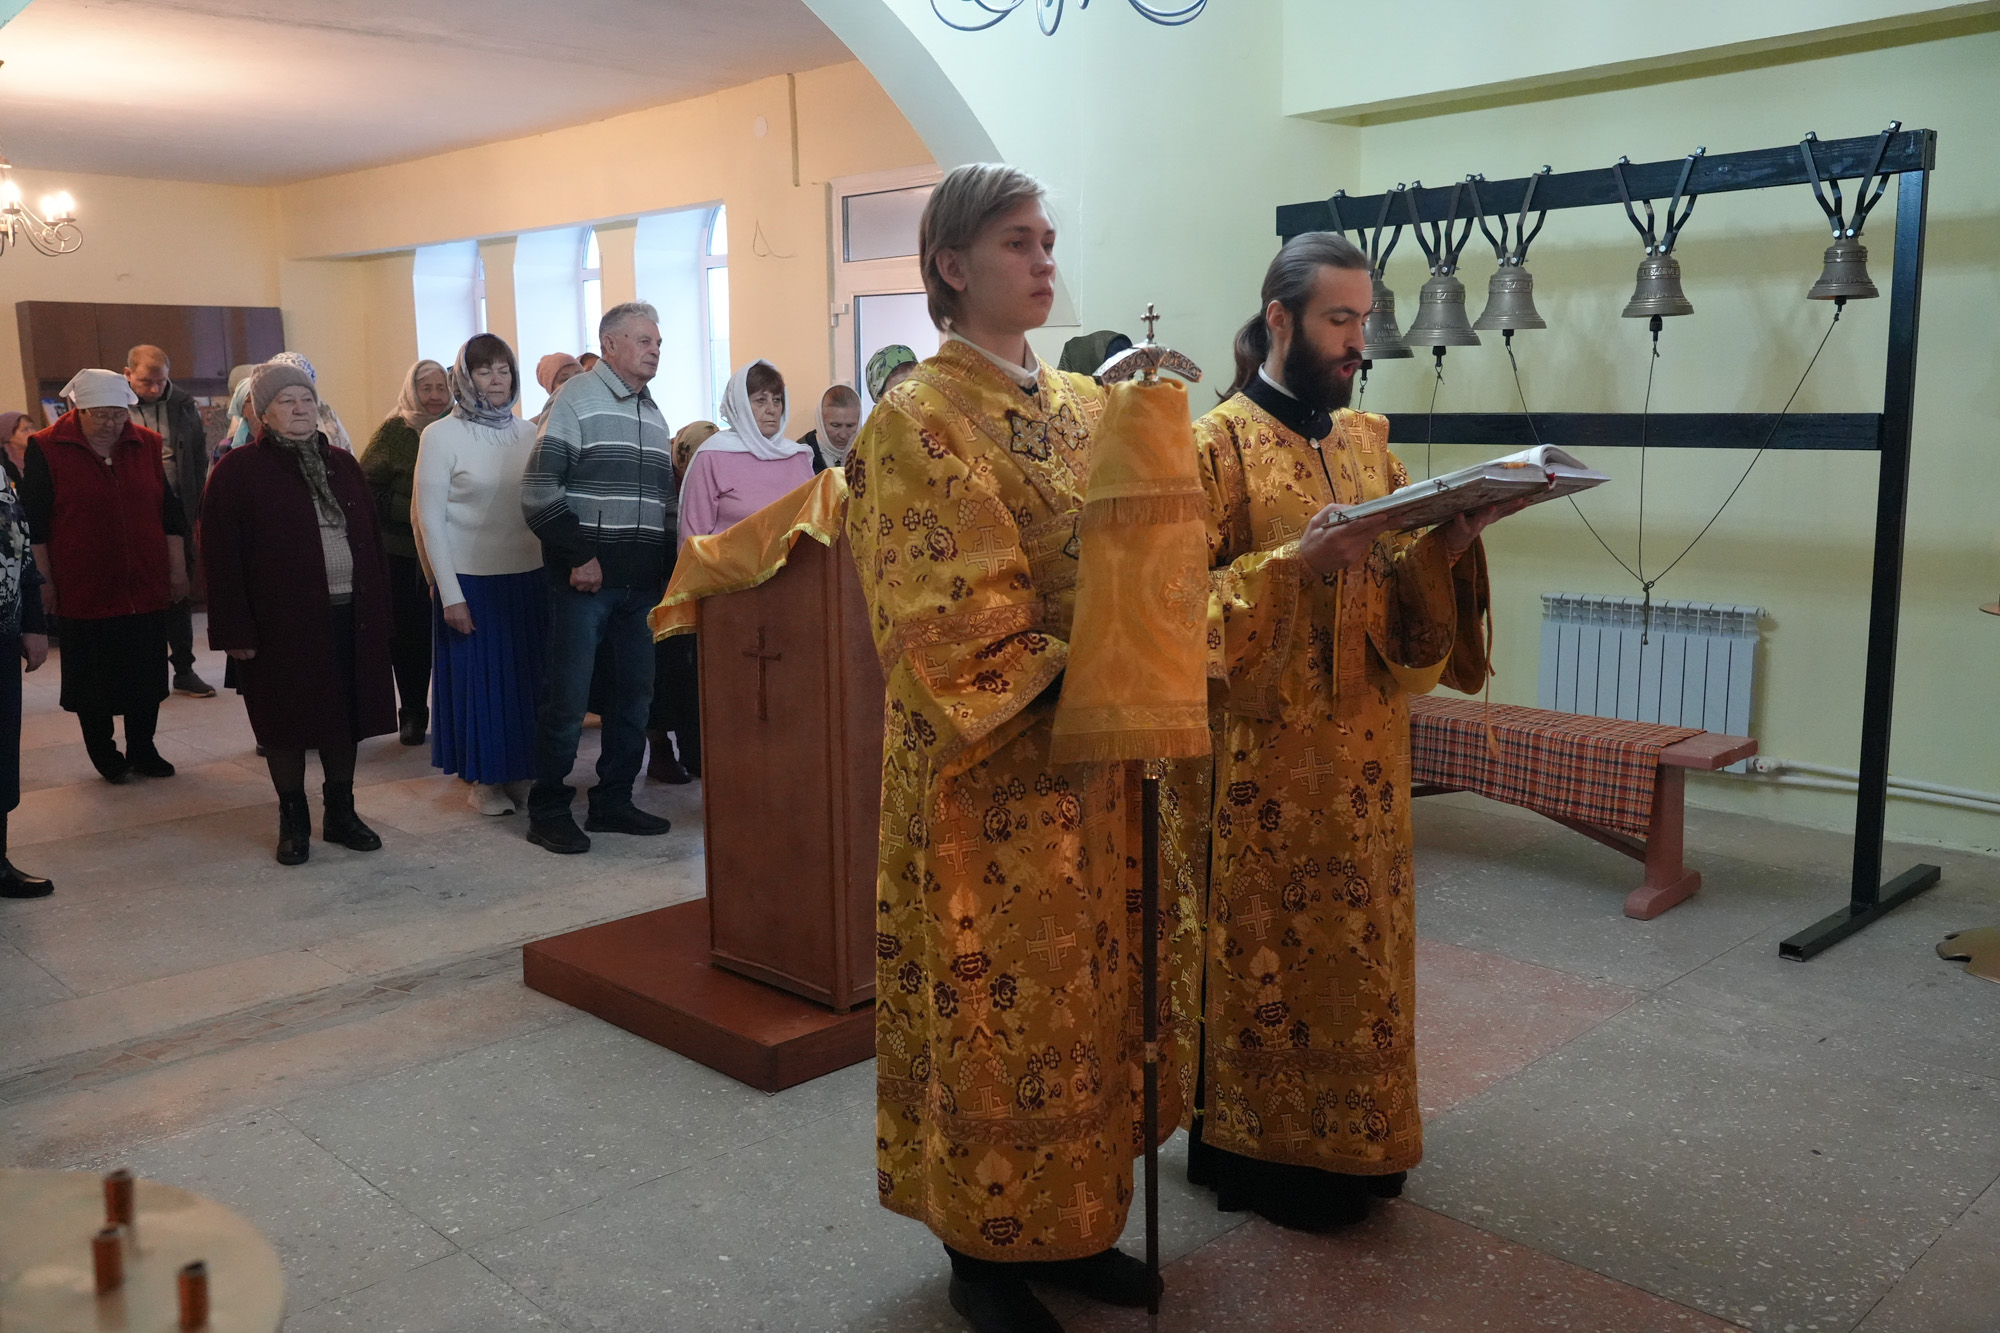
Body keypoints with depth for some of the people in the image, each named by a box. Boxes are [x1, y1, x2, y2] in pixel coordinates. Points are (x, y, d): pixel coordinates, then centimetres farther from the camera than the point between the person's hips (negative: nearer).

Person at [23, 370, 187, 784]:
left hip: (146, 590, 3)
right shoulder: (46, 450, -4)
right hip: (83, 592, -3)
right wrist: (44, 582, -5)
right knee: (92, 682, 7)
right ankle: (104, 754, 23)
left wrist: (178, 570, 8)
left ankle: (142, 750, 24)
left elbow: (169, 513, 10)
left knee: (147, 676, 9)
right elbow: (34, 524, -3)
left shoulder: (146, 445, 5)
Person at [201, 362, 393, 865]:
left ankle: (341, 812, 23)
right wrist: (235, 630, -12)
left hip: (348, 616, 4)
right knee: (286, 724, 5)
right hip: (280, 621, -4)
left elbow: (371, 539, 14)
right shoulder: (237, 472, -3)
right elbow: (221, 557, -6)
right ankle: (293, 820, 18)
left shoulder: (341, 464, 12)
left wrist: (379, 609, 7)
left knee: (346, 716, 9)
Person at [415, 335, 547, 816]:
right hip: (471, 581, -4)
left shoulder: (528, 433, 7)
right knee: (479, 679, 5)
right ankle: (483, 779, 18)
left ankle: (523, 771, 22)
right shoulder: (441, 436, -4)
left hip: (528, 578, 4)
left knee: (527, 677, 8)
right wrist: (449, 594, -11)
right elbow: (429, 520, -6)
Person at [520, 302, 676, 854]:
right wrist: (579, 556, -15)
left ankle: (612, 802, 21)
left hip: (642, 581, 7)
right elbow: (539, 490, -13)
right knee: (567, 698, -3)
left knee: (634, 694, 10)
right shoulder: (577, 399, -5)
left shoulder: (653, 413, 17)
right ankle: (548, 811, 8)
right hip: (586, 577, -7)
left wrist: (667, 563, 13)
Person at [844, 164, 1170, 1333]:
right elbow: (942, 620, -17)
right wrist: (1068, 685, -21)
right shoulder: (916, 424, -10)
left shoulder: (1084, 408, 11)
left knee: (1088, 992, 14)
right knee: (994, 1003, 4)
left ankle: (1068, 1226, 31)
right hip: (989, 773, -7)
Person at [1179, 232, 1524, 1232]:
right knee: (1261, 947, 4)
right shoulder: (1217, 444, -8)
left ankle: (1347, 1140, 30)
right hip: (1261, 753, -6)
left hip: (1362, 748, 6)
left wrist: (1449, 545, -9)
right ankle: (1254, 1150, 20)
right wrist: (1299, 561, -24)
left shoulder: (1368, 439, 12)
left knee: (1356, 941, 14)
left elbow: (1408, 594, 11)